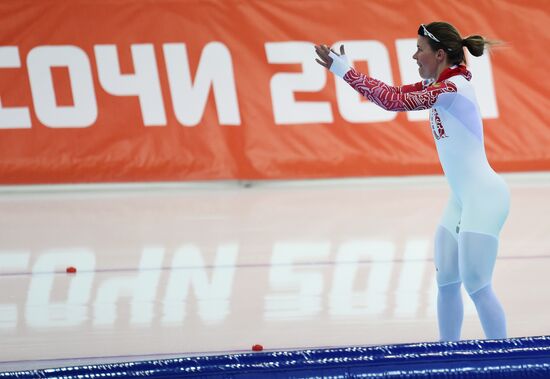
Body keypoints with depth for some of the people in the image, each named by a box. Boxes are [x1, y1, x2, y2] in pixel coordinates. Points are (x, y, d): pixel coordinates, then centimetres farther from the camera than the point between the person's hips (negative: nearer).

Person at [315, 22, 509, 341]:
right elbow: (397, 95, 11)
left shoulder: (453, 88, -19)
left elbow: (395, 101, -22)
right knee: (446, 282, 11)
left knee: (477, 286, -9)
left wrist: (345, 71, -18)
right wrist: (345, 70, 0)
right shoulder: (438, 85, 9)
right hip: (462, 198, 10)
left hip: (484, 196, -10)